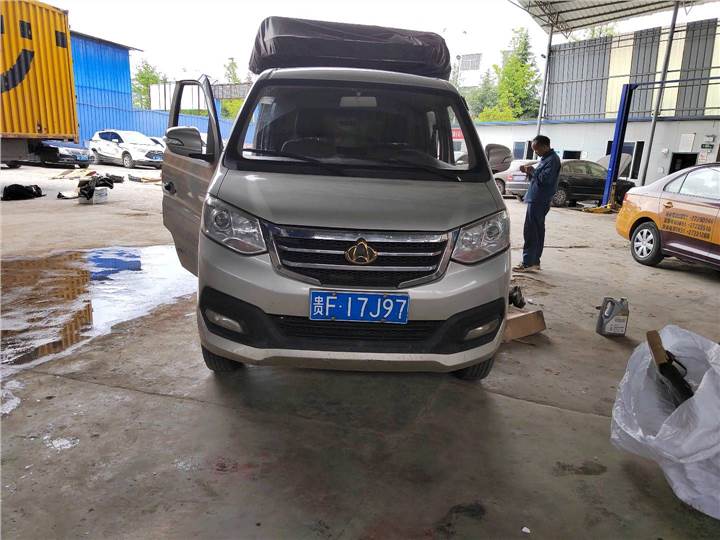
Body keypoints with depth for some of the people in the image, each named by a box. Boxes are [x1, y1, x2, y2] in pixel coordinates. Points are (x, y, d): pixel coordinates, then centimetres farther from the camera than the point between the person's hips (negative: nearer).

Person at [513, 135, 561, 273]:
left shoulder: (552, 159, -13)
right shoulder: (546, 158, 18)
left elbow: (546, 178, -24)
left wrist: (532, 171, -11)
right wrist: (529, 171, 6)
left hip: (538, 201, -11)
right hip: (538, 200, 11)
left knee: (530, 232, -9)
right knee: (538, 231, 13)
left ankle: (528, 263, -7)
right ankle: (535, 262, 19)